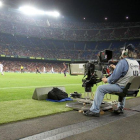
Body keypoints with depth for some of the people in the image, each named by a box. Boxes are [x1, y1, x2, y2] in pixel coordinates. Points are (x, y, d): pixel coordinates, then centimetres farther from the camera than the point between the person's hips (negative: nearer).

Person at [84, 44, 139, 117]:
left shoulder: (123, 62, -17)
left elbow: (114, 77, -19)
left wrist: (107, 80, 0)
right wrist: (116, 68, 26)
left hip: (121, 87, -8)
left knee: (100, 88, -7)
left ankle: (95, 110, -6)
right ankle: (120, 108, 40)